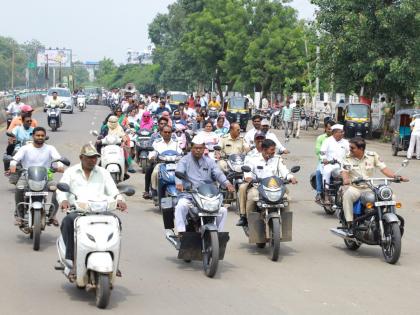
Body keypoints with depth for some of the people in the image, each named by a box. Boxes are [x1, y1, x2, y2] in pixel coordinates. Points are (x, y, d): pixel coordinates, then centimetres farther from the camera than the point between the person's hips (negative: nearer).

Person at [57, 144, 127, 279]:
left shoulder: (103, 173, 21)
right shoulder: (70, 172, 16)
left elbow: (113, 190, 11)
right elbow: (61, 189, 3)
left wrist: (119, 200, -13)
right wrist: (63, 200, -20)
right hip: (77, 210, -1)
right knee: (67, 222, -36)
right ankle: (73, 261, -32)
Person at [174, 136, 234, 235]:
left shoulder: (209, 162, 16)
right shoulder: (185, 161, 7)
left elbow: (218, 174, 0)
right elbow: (179, 173, -12)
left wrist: (227, 184, -22)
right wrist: (179, 184, -36)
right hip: (188, 195, -3)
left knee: (223, 210, -15)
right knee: (181, 206, -34)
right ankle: (181, 232, -30)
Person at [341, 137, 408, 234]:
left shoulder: (372, 155, 3)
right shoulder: (348, 158, 2)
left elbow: (383, 168, -1)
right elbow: (344, 171, -10)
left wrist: (396, 176, -16)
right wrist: (345, 179, -34)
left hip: (369, 188, 2)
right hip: (353, 187, -2)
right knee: (347, 194, -37)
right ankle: (350, 224, -31)